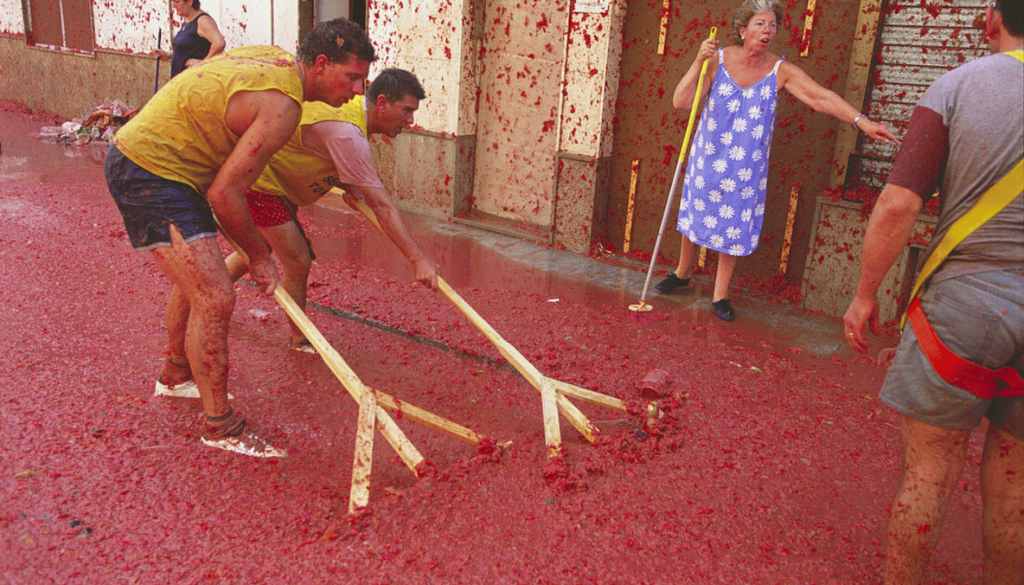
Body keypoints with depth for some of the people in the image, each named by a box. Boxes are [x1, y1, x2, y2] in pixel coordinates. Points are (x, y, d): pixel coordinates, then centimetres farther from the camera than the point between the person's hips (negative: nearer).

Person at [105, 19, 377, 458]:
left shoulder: (273, 57, 5)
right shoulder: (282, 106, -24)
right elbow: (224, 195, -22)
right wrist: (259, 256, -7)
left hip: (137, 154, 11)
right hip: (151, 173, -11)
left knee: (196, 278, 25)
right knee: (215, 300, -12)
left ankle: (177, 373, 48)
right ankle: (220, 425, 2)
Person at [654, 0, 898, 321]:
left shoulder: (781, 71, -7)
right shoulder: (718, 60, -8)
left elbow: (822, 97, -15)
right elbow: (681, 102, -15)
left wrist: (861, 120, -27)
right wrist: (699, 62, -25)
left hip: (746, 168, 0)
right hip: (707, 159, 0)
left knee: (733, 228, 5)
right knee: (694, 215, 14)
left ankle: (720, 295, 19)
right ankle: (683, 272, 39)